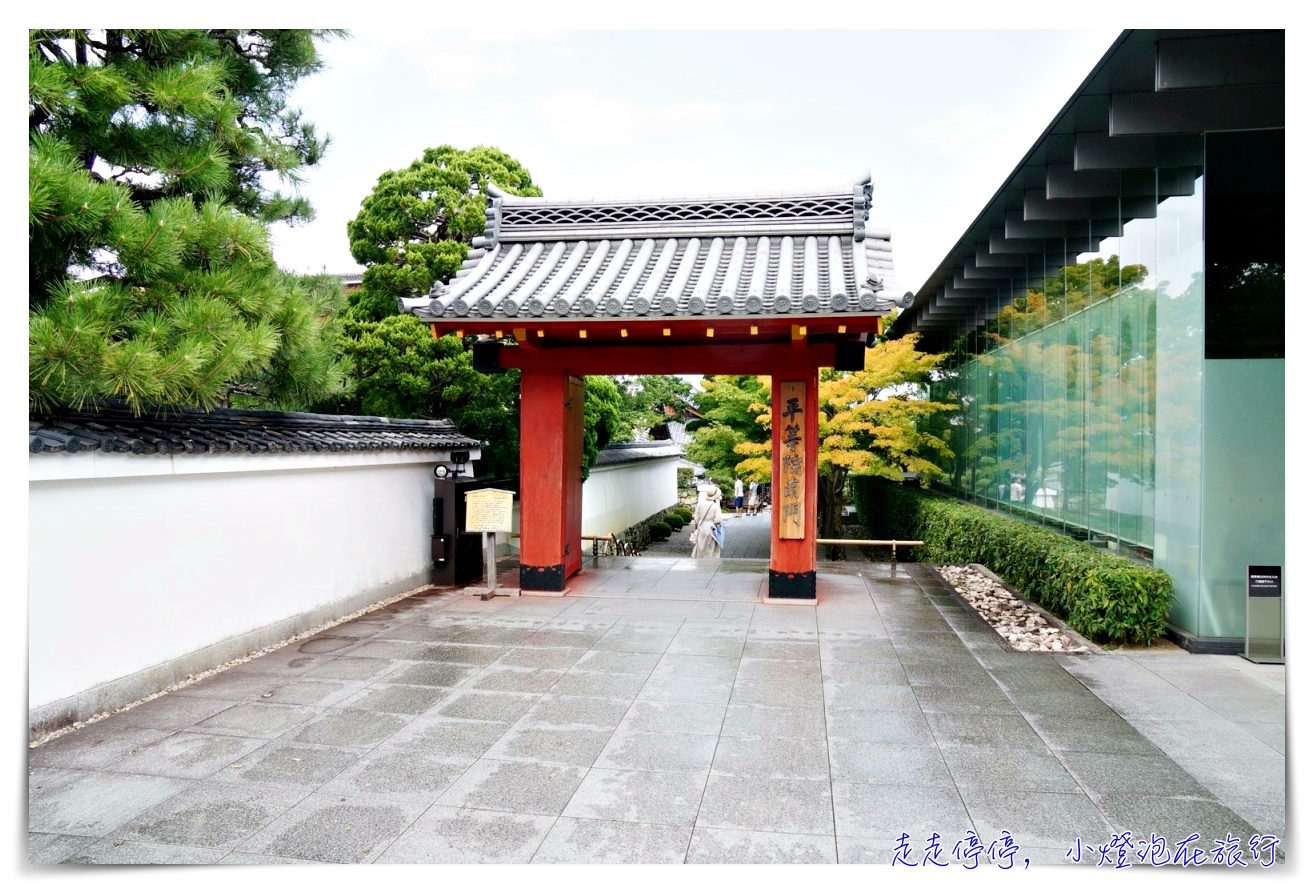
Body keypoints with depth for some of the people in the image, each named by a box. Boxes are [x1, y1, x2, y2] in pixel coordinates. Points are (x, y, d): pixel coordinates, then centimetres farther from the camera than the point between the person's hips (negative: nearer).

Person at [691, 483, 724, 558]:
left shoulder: (700, 503, -5)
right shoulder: (716, 506, -15)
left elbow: (696, 518, 1)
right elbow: (717, 520, -18)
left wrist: (695, 528, 13)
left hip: (701, 530, 3)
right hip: (711, 531, -3)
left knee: (700, 549, 14)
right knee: (711, 551, 8)